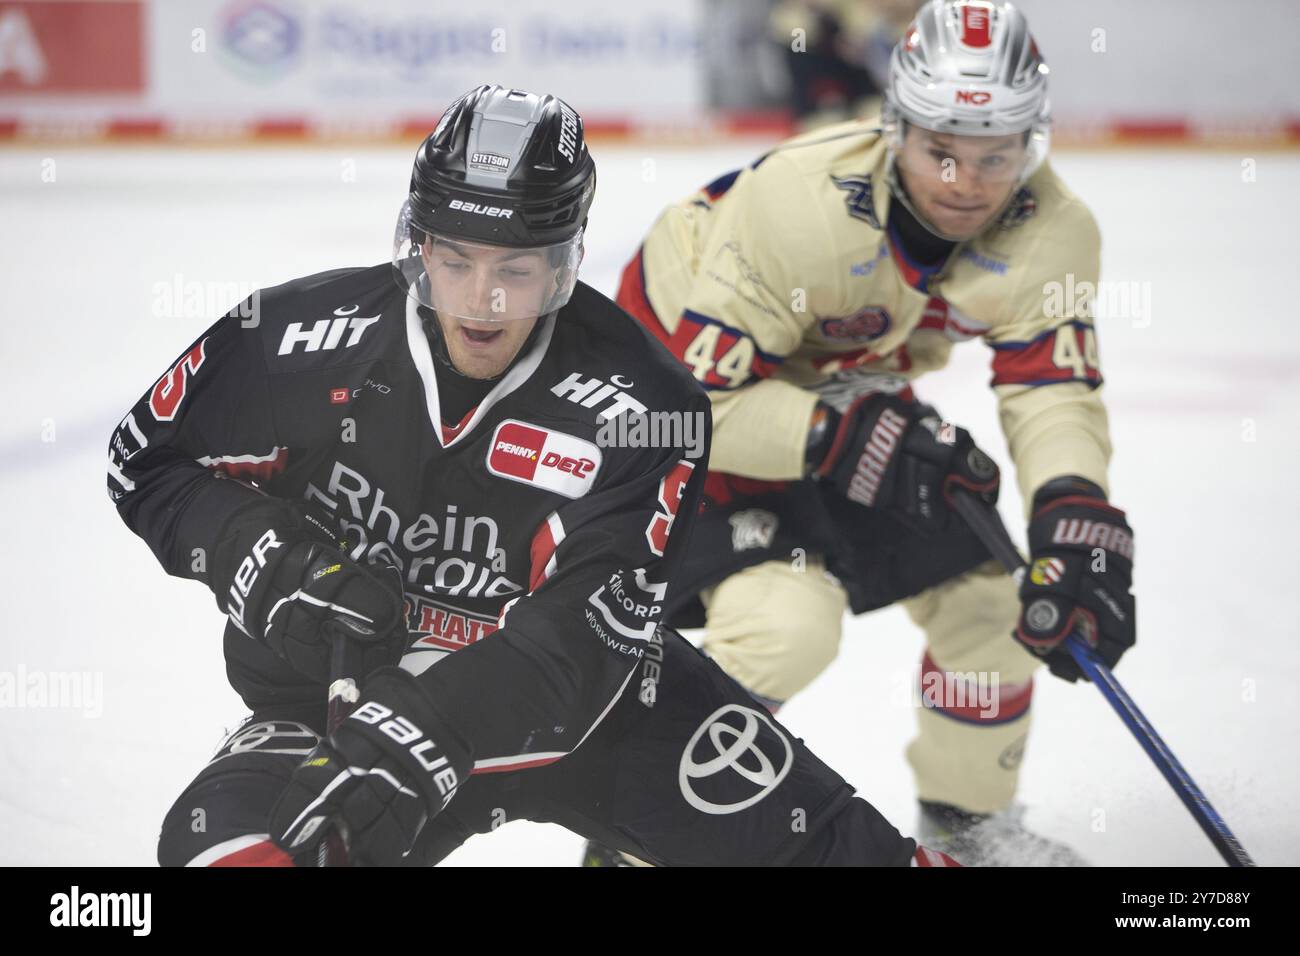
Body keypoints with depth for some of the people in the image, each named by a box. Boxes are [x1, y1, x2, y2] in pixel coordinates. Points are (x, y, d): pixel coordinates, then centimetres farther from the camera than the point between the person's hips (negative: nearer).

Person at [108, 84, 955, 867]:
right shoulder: (301, 339, -16)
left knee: (784, 819, -7)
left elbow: (585, 640, -27)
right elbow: (150, 463, 0)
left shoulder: (637, 407, -20)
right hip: (349, 690, 0)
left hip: (576, 696, 1)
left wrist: (416, 742, -42)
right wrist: (268, 566, -19)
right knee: (226, 839, -30)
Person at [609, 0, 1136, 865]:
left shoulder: (1052, 230, -21)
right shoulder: (798, 203, -38)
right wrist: (846, 440, -40)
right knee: (787, 621, -24)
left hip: (854, 390, 6)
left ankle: (968, 817, 27)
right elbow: (697, 403, -35)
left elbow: (1054, 387, -21)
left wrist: (1076, 519, -38)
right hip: (686, 380, -6)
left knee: (981, 593, 3)